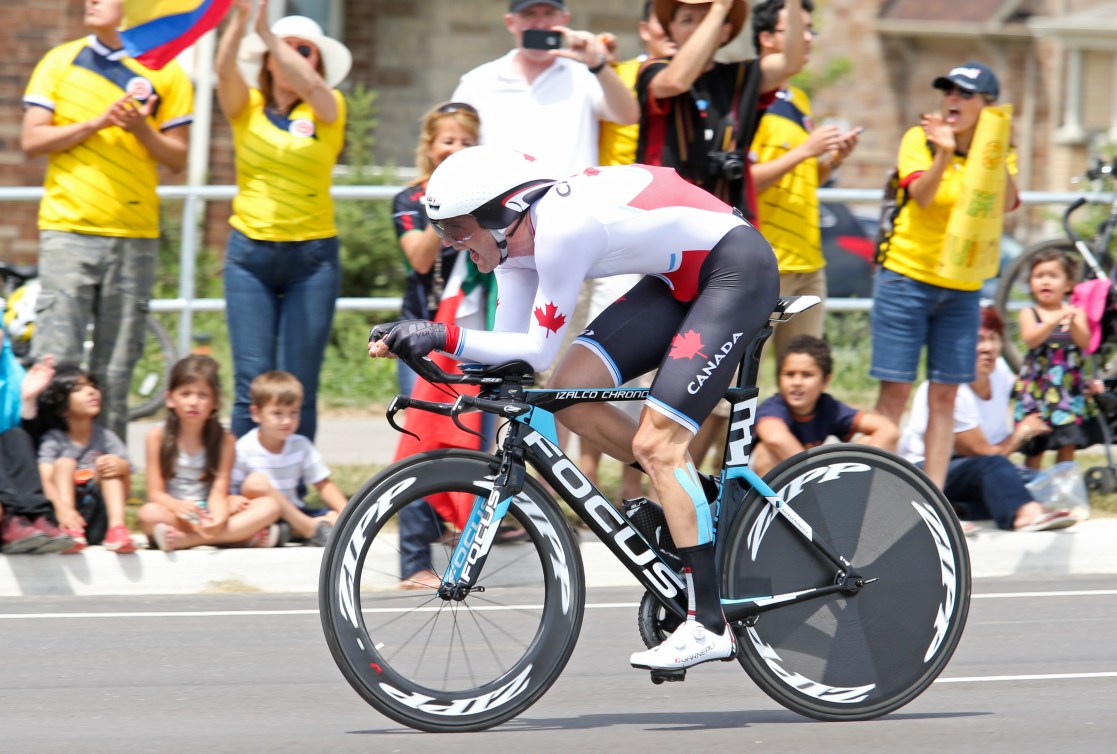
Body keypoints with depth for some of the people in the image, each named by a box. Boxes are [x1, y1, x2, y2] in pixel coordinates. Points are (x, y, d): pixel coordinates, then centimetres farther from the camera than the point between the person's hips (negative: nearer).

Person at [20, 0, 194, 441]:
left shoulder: (165, 73, 7)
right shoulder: (60, 62, 7)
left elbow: (178, 160, 7)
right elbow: (31, 140, 1)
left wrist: (142, 128, -12)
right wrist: (96, 123, -11)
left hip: (135, 237, 1)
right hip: (68, 229, -1)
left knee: (116, 369, 3)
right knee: (55, 359, -9)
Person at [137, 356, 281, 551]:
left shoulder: (223, 440, 5)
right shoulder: (157, 436, 1)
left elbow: (218, 491, -6)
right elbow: (155, 492, -5)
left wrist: (219, 516, -31)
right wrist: (178, 506, -29)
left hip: (209, 516, 2)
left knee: (269, 506, -20)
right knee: (149, 514, -35)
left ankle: (184, 539, -33)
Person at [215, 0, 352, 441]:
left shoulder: (327, 111, 4)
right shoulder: (246, 107, 7)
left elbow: (309, 83, -18)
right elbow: (225, 69, -12)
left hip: (312, 257, 0)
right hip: (250, 253, 0)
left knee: (299, 387, -2)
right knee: (252, 384, -7)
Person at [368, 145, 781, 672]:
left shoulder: (561, 228, -27)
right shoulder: (517, 237, 0)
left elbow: (538, 350, -25)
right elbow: (511, 345, 0)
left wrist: (447, 337, -31)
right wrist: (412, 341, -11)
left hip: (737, 268, -9)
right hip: (682, 280, 9)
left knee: (654, 444, -16)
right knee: (572, 394, -4)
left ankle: (709, 625, -15)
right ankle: (697, 501, 12)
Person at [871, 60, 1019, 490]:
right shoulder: (920, 140, -3)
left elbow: (1006, 204, -16)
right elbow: (921, 196, -20)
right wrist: (944, 153, -36)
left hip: (962, 288, 3)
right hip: (907, 277, -2)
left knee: (944, 395, 3)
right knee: (895, 390, -5)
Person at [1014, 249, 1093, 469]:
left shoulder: (1075, 312, 5)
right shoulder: (1029, 314, 3)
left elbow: (1084, 342, -9)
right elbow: (1030, 339, -15)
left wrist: (1073, 323, -30)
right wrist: (1054, 321, -30)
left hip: (1069, 386, 1)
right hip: (1037, 385, -1)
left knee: (1068, 443, -3)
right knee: (1034, 447, 1)